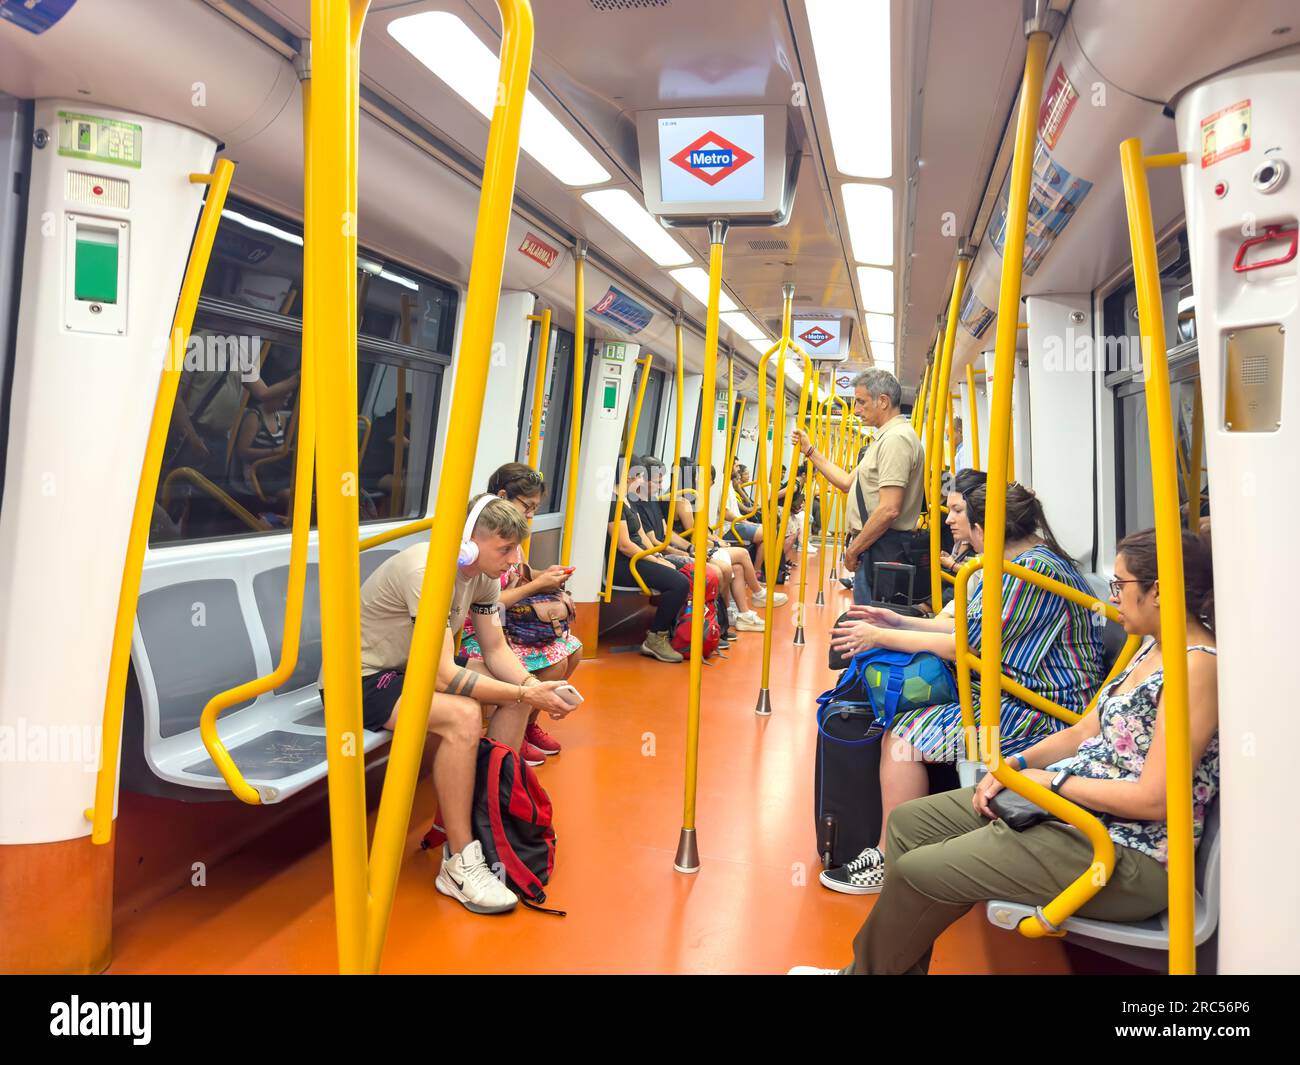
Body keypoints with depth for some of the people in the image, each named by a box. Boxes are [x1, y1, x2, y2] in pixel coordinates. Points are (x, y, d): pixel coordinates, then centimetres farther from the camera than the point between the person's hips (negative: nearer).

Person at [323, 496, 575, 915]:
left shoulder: (483, 575, -3)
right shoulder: (428, 571, -30)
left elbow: (496, 650, 1)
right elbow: (442, 676, -32)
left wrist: (531, 686, -19)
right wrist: (524, 694, -29)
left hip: (413, 668, 9)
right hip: (359, 680, -9)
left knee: (515, 697, -3)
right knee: (463, 716, -32)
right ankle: (459, 866, -21)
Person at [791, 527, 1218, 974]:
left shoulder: (1197, 667, -19)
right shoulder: (1152, 651, 11)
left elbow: (1154, 800, -24)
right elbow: (1086, 732, 15)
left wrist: (1054, 779, -13)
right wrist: (1016, 764, 0)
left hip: (1127, 854, -10)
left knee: (918, 870, -13)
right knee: (909, 821, 7)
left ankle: (870, 966, 16)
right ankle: (871, 964, 17)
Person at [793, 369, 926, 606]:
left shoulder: (896, 438, -17)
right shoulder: (886, 437, 18)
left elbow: (889, 510, -24)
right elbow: (848, 482, 22)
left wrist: (853, 549, -16)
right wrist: (810, 451, 21)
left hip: (880, 549, -11)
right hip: (874, 546, 11)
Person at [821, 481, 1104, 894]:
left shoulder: (1035, 571, -20)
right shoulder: (1020, 562, 14)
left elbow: (965, 647, -18)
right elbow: (973, 628, 17)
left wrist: (881, 637, -10)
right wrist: (900, 622, 12)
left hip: (1040, 712, -11)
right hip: (1009, 693, 11)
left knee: (903, 735, -14)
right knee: (902, 715, 4)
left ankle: (888, 861, -1)